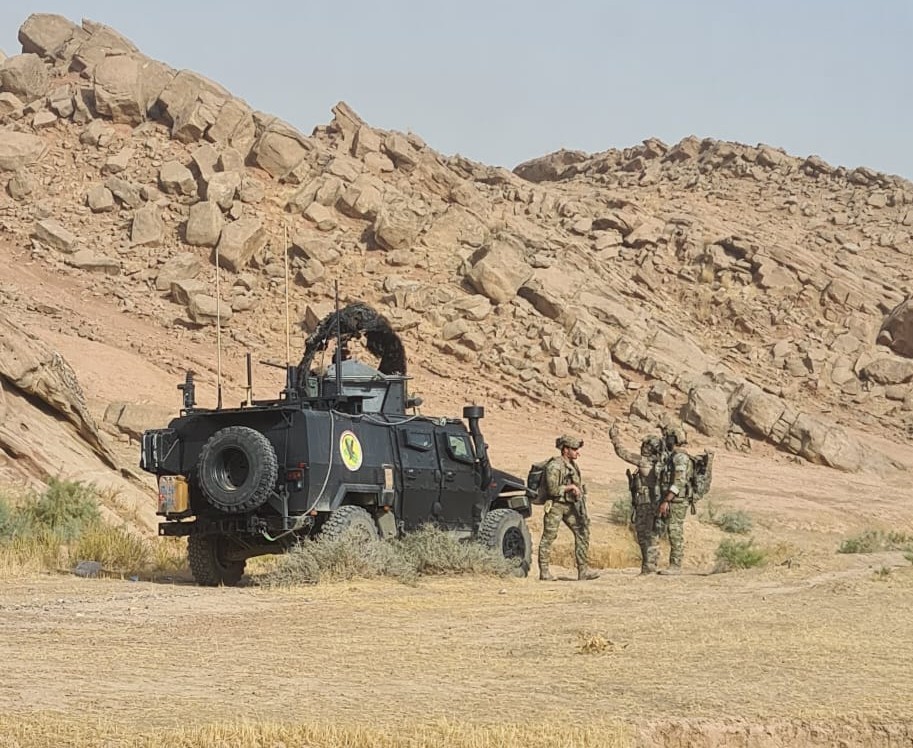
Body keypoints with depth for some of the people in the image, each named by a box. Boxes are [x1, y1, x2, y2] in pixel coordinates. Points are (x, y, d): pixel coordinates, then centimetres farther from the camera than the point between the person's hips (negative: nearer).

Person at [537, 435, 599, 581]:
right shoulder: (554, 466, -16)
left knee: (582, 533, 1)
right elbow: (552, 489, -22)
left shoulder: (572, 465, 11)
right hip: (555, 505, -8)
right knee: (549, 537, -3)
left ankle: (583, 570, 1)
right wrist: (570, 487, -17)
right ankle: (544, 571, 3)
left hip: (570, 506, 8)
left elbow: (578, 486, 21)